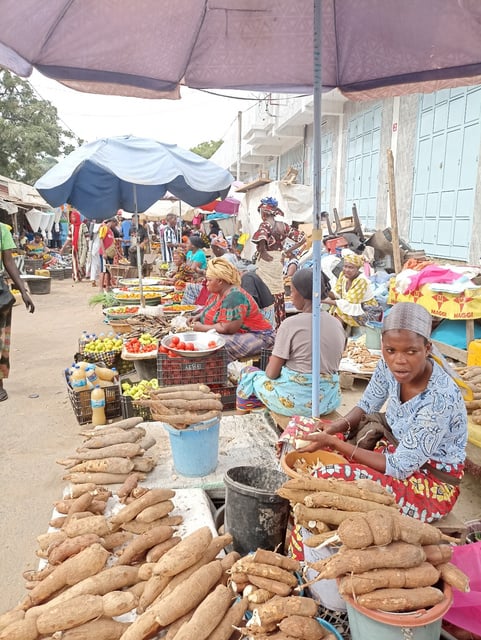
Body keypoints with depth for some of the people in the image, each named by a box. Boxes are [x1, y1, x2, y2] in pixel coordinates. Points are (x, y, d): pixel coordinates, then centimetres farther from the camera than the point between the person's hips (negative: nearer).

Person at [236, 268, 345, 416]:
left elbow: (272, 373, -13)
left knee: (249, 373, 17)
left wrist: (272, 362, 10)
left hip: (297, 401, -6)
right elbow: (332, 367, 12)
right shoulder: (337, 324, 2)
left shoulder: (290, 324, -16)